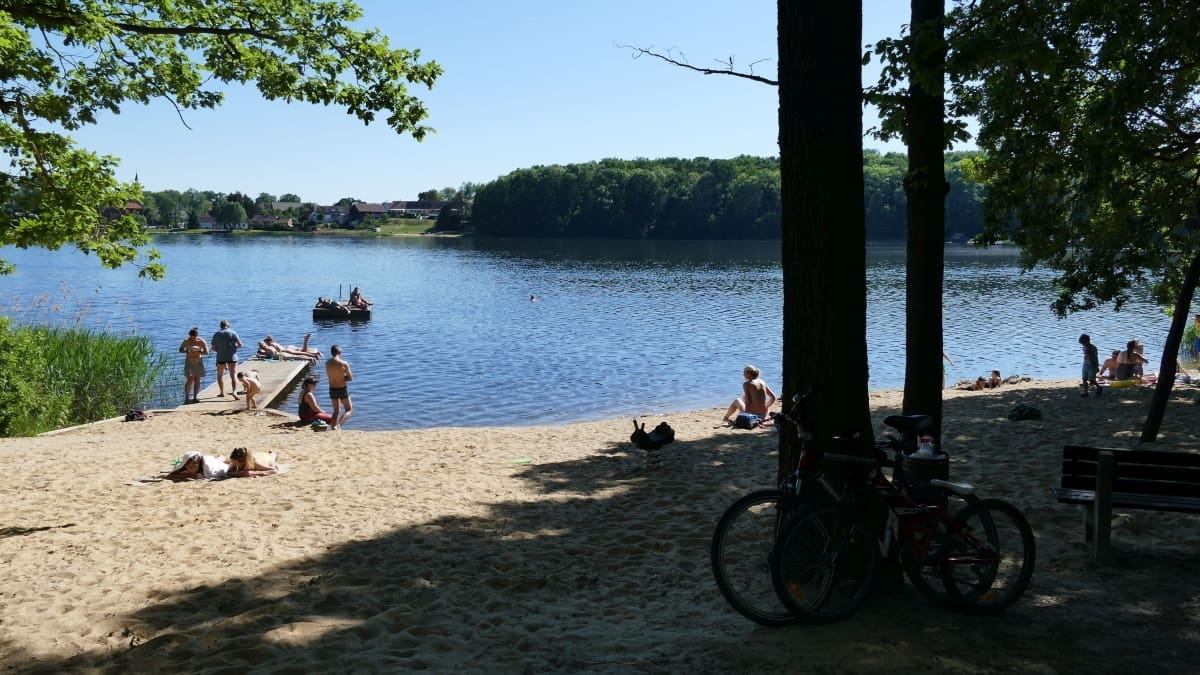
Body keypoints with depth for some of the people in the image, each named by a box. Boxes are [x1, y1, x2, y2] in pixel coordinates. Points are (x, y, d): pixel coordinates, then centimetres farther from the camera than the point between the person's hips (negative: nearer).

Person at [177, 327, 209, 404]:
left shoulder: (201, 342, -8)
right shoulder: (186, 341, -8)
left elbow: (206, 352, -12)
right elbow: (180, 350, 2)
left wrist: (198, 352, -26)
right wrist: (186, 351, -20)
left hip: (198, 362, 1)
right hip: (189, 362, -1)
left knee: (197, 380, 2)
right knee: (189, 380, -11)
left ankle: (195, 397, 7)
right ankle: (186, 397, -6)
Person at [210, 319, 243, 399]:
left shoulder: (216, 334, 4)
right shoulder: (232, 333, -2)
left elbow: (213, 348, 3)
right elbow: (240, 345, -6)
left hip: (221, 357, 1)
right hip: (232, 357, -1)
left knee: (220, 375, 17)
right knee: (233, 375, -4)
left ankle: (222, 393, 21)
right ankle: (234, 391, -22)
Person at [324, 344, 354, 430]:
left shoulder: (327, 363, -2)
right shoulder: (344, 364, -16)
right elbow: (350, 378, -9)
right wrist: (343, 378, 5)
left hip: (332, 389, 4)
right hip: (342, 389, -4)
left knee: (336, 411, 21)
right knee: (349, 409, 9)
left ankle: (333, 427, 12)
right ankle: (338, 424, -12)